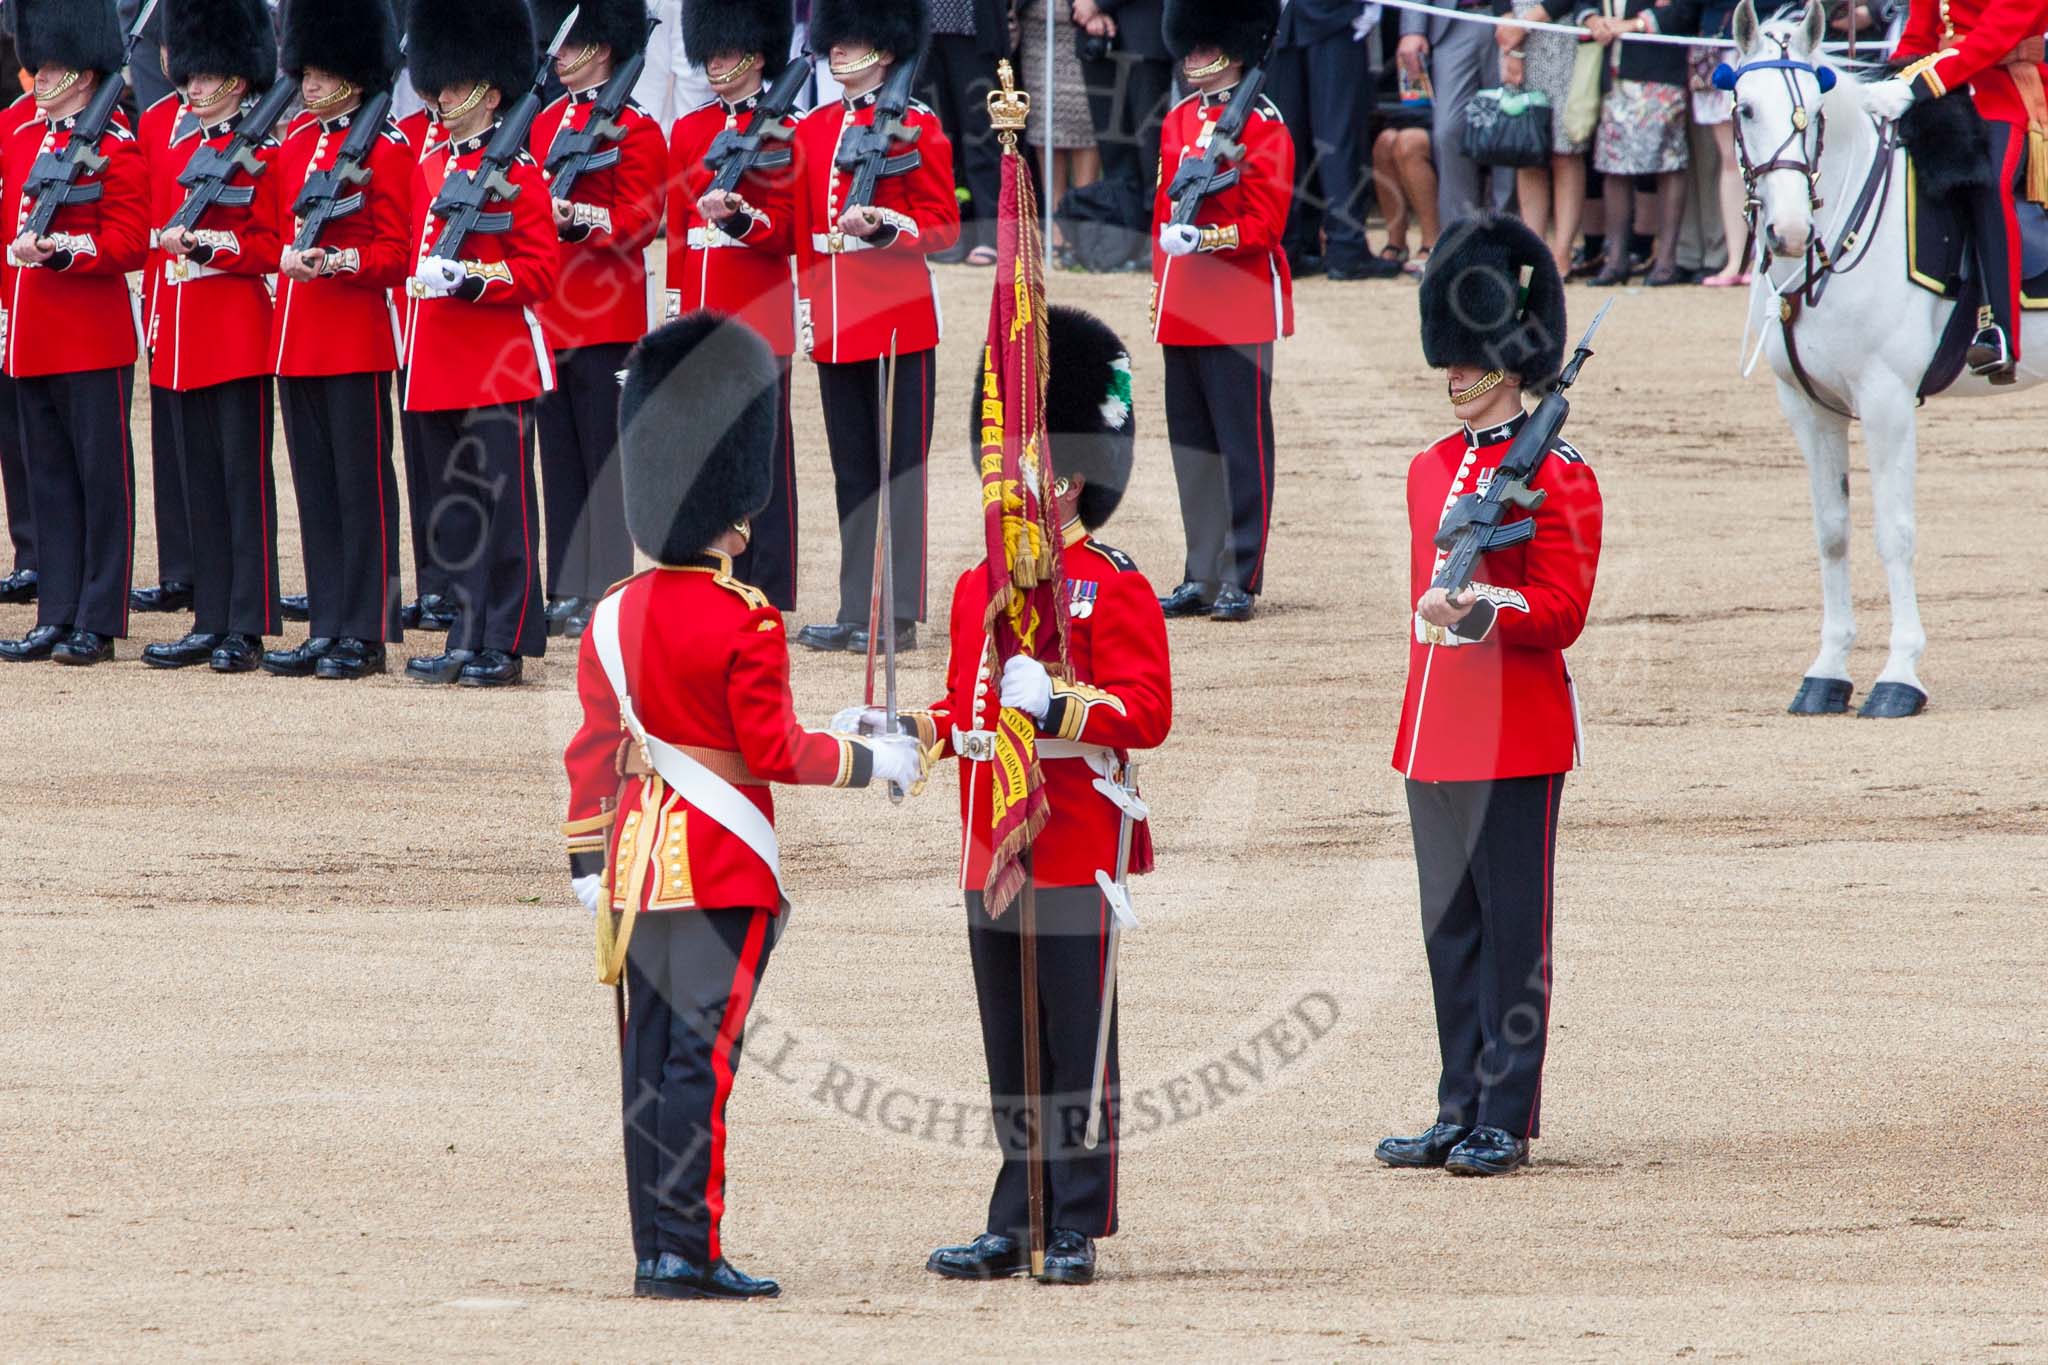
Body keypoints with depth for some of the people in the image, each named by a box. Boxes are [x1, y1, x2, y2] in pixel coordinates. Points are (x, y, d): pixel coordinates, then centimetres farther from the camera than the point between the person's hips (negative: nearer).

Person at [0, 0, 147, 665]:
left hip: (93, 343, -7)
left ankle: (98, 624, 1)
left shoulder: (115, 147, -8)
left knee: (101, 478, -1)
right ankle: (57, 617, 14)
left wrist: (60, 250, -25)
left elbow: (130, 242, -13)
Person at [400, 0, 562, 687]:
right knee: (451, 509, 9)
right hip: (438, 367, 7)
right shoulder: (428, 166, 14)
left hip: (499, 365, -7)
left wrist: (472, 279, -22)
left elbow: (541, 271, -10)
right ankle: (468, 638, 14)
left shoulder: (516, 171, -7)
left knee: (503, 504, -4)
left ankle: (507, 644, -1)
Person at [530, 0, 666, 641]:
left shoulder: (635, 128, -6)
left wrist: (576, 217, -28)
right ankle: (568, 591, 13)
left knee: (602, 457, -4)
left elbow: (641, 220, -13)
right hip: (548, 313, 7)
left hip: (605, 314, -7)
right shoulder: (544, 123, 15)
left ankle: (607, 594, -2)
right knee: (559, 455, 9)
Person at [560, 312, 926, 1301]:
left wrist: (585, 861, 19)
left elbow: (591, 751, 11)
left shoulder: (613, 619, 6)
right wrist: (873, 762, 0)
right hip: (726, 866, -6)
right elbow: (777, 755, -13)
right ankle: (689, 1253, -10)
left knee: (650, 1057, 9)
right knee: (703, 1052, -7)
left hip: (639, 852, 6)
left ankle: (655, 1248, 12)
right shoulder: (746, 625, -13)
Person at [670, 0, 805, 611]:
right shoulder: (689, 131, 13)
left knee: (763, 446, -3)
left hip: (759, 309, -5)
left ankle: (768, 589, -1)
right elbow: (676, 228, 15)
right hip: (702, 308, 5)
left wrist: (738, 217, -24)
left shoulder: (780, 131, -2)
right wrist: (677, 311, 10)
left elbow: (785, 232, -5)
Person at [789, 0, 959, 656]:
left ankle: (899, 615, -1)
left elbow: (944, 227, -6)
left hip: (898, 321, -6)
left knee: (899, 465, -3)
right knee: (851, 471, 9)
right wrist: (806, 302, 6)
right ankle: (857, 612, 12)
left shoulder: (916, 127, -4)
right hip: (835, 325, 6)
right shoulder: (814, 129, 12)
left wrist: (885, 227, -21)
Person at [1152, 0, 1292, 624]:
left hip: (1241, 309, -7)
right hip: (1184, 310, 7)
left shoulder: (1264, 128, -7)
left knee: (1242, 446, -3)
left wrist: (1206, 237, -25)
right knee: (1191, 447, 9)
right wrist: (1160, 288, 17)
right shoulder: (1178, 122, 13)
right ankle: (1203, 578, 15)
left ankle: (1242, 580, 0)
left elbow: (1265, 224, -12)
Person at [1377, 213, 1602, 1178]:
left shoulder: (1555, 476, -8)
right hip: (1436, 735, 7)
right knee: (1450, 928, 10)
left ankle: (1506, 1121, 1)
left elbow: (1561, 611, -13)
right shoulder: (1431, 468, 15)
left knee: (1511, 927, -2)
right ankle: (1460, 1112, 16)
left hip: (1517, 737, -7)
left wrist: (1481, 606, -28)